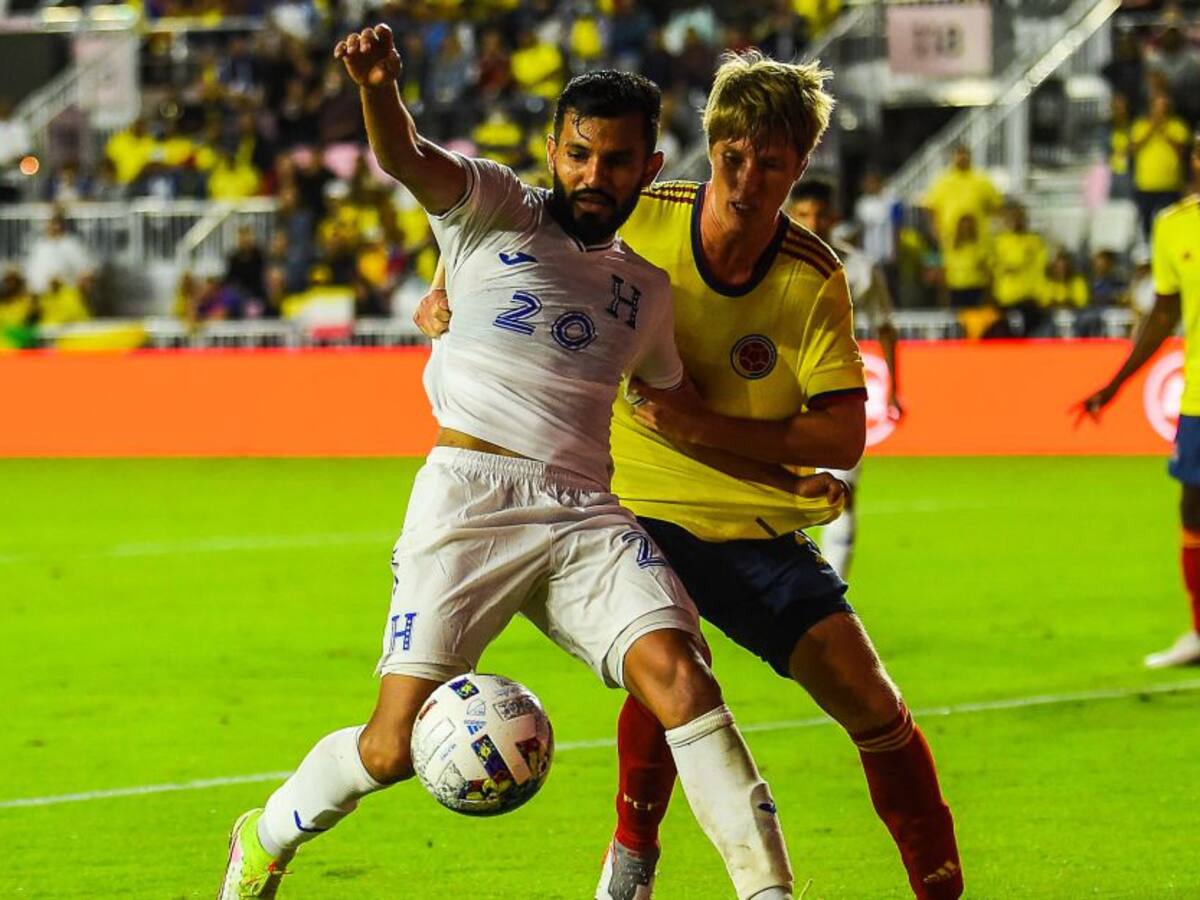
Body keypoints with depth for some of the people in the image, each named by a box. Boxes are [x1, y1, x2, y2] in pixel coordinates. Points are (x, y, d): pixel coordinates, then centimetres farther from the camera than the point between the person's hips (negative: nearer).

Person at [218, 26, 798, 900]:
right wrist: (379, 89, -34)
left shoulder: (648, 291, 22)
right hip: (471, 498, -3)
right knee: (395, 747, -7)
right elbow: (411, 161, -12)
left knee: (678, 674, -23)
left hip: (589, 513, 3)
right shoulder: (494, 210, 9)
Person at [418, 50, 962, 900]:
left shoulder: (814, 278, -7)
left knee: (866, 697, -7)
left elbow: (844, 437, -10)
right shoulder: (638, 223, -10)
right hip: (637, 510, -2)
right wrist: (449, 301, -16)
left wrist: (706, 425, -21)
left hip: (756, 528, 2)